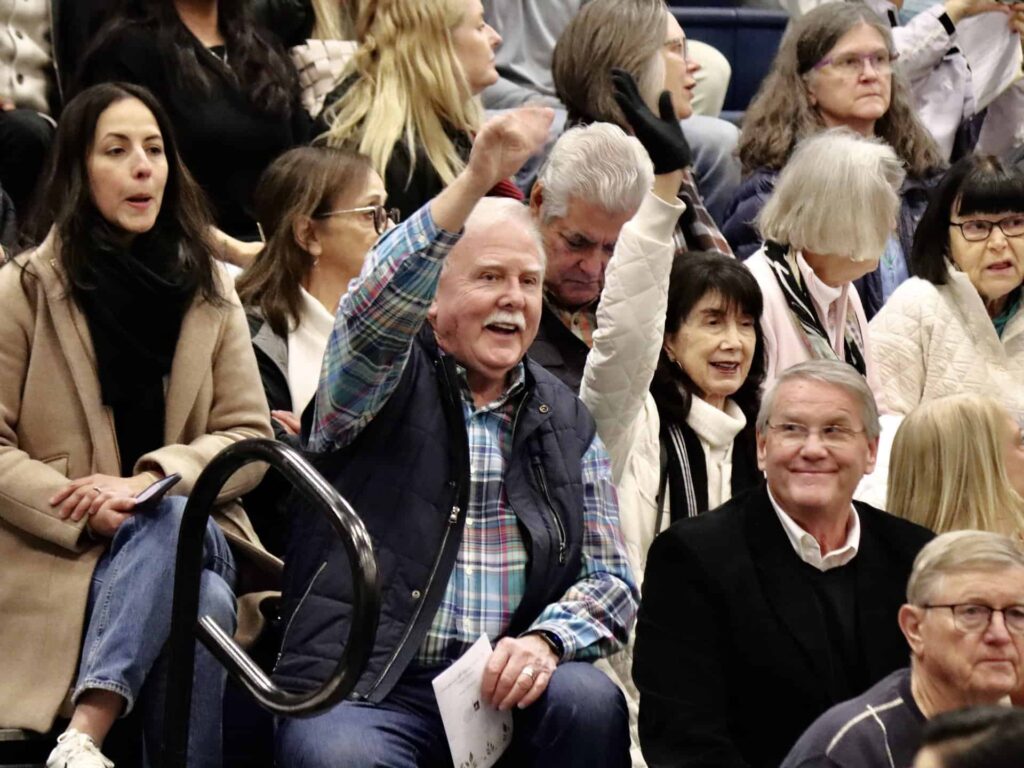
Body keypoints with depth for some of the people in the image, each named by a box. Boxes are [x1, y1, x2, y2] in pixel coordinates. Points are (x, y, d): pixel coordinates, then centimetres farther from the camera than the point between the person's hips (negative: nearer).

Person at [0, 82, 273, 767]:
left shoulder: (210, 294, 15)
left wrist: (153, 482, -13)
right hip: (58, 556, -3)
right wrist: (82, 508, -18)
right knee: (203, 608, -35)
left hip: (189, 530, 3)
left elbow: (250, 437, 7)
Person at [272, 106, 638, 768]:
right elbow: (377, 304, -17)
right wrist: (477, 181, -30)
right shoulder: (387, 381, 8)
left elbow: (610, 579, 14)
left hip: (505, 685, 4)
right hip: (362, 693, -4)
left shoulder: (566, 421, 19)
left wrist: (544, 641, -10)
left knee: (588, 701, -28)